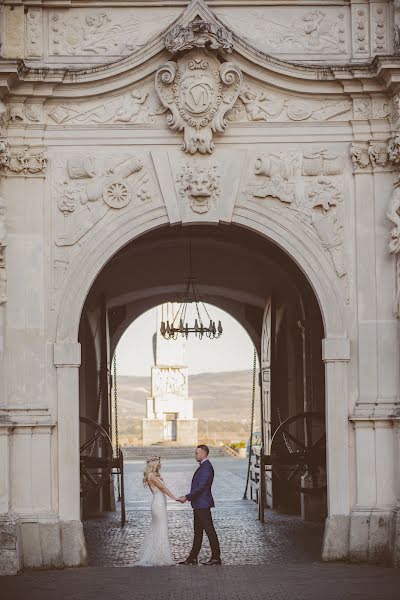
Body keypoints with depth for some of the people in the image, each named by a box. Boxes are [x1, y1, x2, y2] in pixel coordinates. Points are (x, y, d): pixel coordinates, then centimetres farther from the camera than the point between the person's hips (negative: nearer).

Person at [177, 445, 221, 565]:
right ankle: (192, 558, 16)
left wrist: (187, 497, -20)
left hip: (203, 505, -11)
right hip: (199, 505, 11)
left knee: (209, 531, -4)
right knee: (198, 532, 12)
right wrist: (189, 497, 16)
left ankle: (216, 558, 1)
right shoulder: (203, 466, 16)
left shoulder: (206, 467, -17)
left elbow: (201, 487, -23)